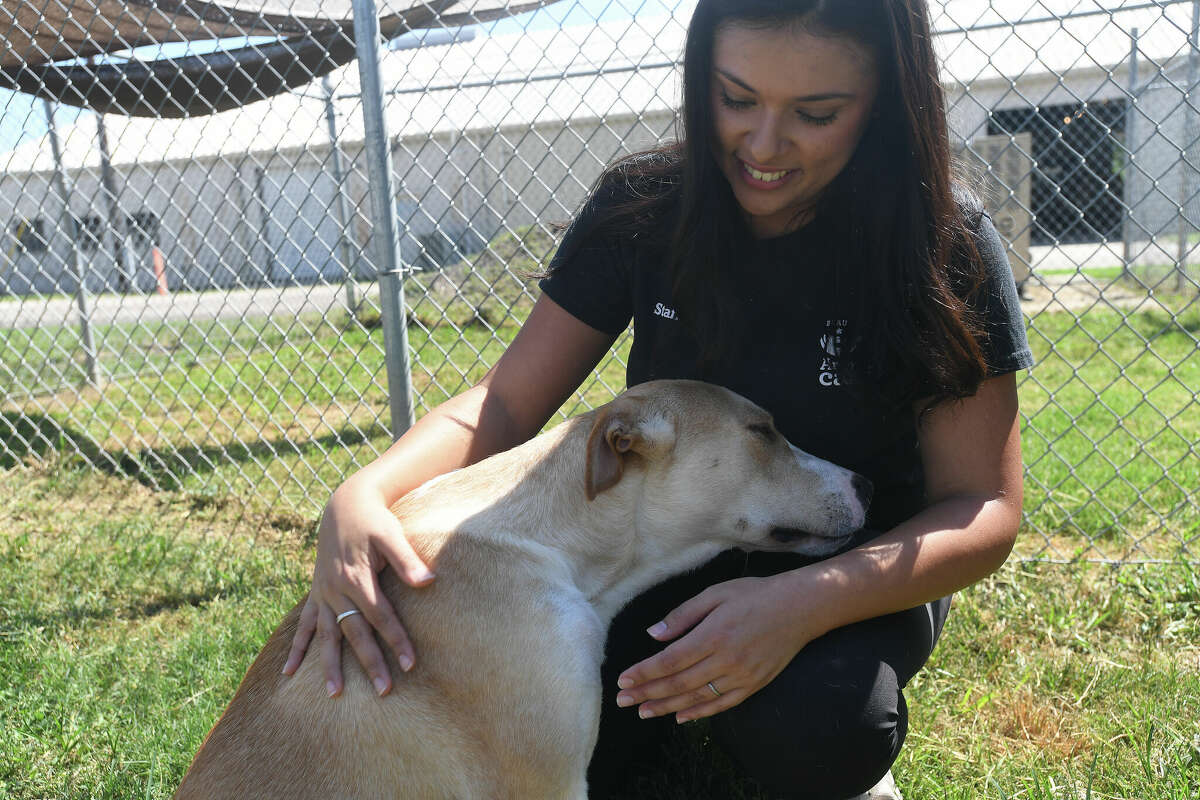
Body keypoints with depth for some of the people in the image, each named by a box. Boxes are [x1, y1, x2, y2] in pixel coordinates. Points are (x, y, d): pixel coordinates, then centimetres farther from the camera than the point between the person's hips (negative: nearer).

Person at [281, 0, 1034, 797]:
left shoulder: (946, 244, -16)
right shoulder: (644, 208, -10)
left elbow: (983, 509, -15)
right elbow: (504, 403, -8)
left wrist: (806, 603, -34)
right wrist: (362, 495, -29)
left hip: (858, 571, -1)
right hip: (668, 546, 2)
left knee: (811, 729, -35)